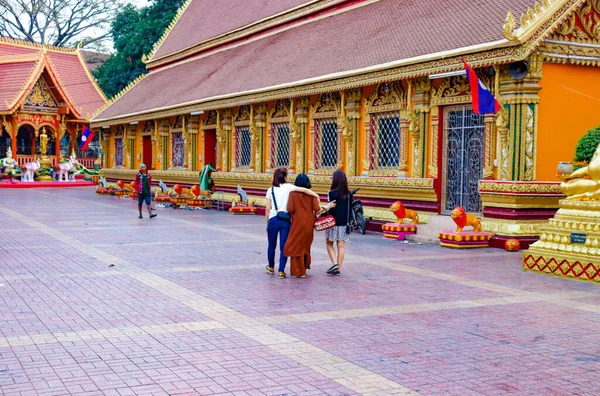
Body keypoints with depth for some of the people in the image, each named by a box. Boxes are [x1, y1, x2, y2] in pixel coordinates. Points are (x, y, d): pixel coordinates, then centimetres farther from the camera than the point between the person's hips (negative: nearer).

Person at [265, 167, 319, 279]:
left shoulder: (271, 190, 6)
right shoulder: (288, 187, 0)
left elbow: (268, 209, 6)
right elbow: (305, 190, -12)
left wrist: (267, 223, 13)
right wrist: (317, 196, -6)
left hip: (273, 219, 2)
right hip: (285, 220, -2)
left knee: (272, 245, 16)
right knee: (284, 246, 3)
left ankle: (271, 267, 32)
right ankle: (281, 271, 1)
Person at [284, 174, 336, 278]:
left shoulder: (293, 194, -8)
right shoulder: (312, 194, -1)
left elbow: (290, 209, -14)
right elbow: (317, 210, -6)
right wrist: (327, 207, 10)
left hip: (298, 224, -4)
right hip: (309, 224, 4)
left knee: (296, 246, 5)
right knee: (305, 245, 21)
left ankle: (299, 271, 4)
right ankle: (304, 267, 31)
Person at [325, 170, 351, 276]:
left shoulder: (332, 193, -12)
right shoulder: (348, 194, 2)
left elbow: (331, 210, -16)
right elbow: (350, 209, 7)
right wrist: (348, 222, 14)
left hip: (333, 222, -4)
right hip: (344, 223, 4)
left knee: (329, 244, 12)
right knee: (341, 245, 7)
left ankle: (334, 263, -5)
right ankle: (338, 268, 9)